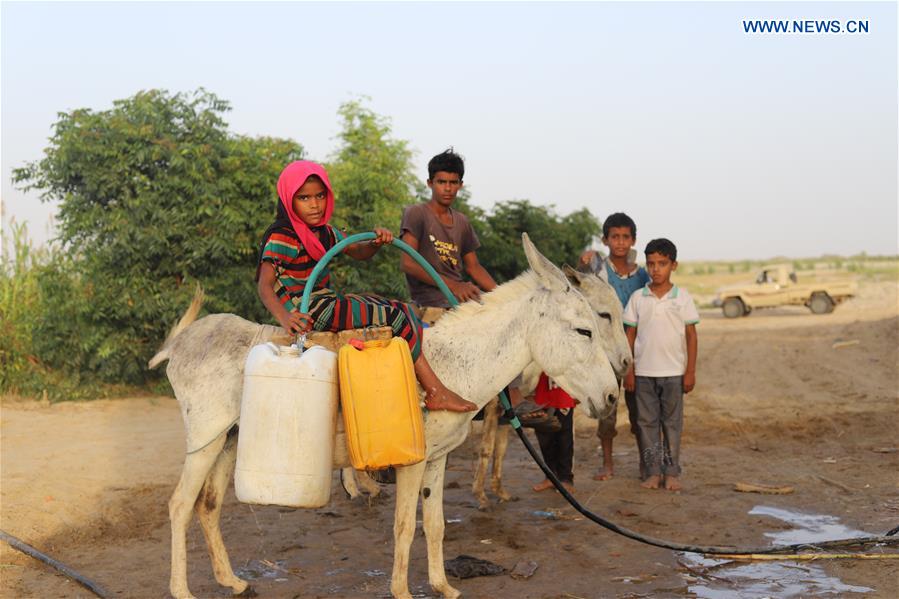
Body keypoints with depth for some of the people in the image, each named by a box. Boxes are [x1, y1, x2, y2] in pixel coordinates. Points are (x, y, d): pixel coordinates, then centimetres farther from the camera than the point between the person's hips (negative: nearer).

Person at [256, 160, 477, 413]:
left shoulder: (325, 232, 15)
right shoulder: (282, 237, -12)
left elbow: (358, 252, 22)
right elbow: (265, 285, -21)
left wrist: (377, 242, -3)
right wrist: (284, 318, -40)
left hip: (327, 301, 10)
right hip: (305, 311, -10)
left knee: (400, 311, 3)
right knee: (395, 316, -13)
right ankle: (436, 392, -6)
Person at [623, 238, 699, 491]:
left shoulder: (682, 297, -1)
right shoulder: (638, 298, 1)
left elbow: (691, 335, 0)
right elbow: (630, 335, 4)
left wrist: (690, 372, -3)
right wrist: (628, 371, 0)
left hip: (674, 372, -1)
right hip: (643, 372, 1)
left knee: (672, 423, 6)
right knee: (647, 422, 5)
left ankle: (672, 472, 15)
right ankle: (652, 472, 13)